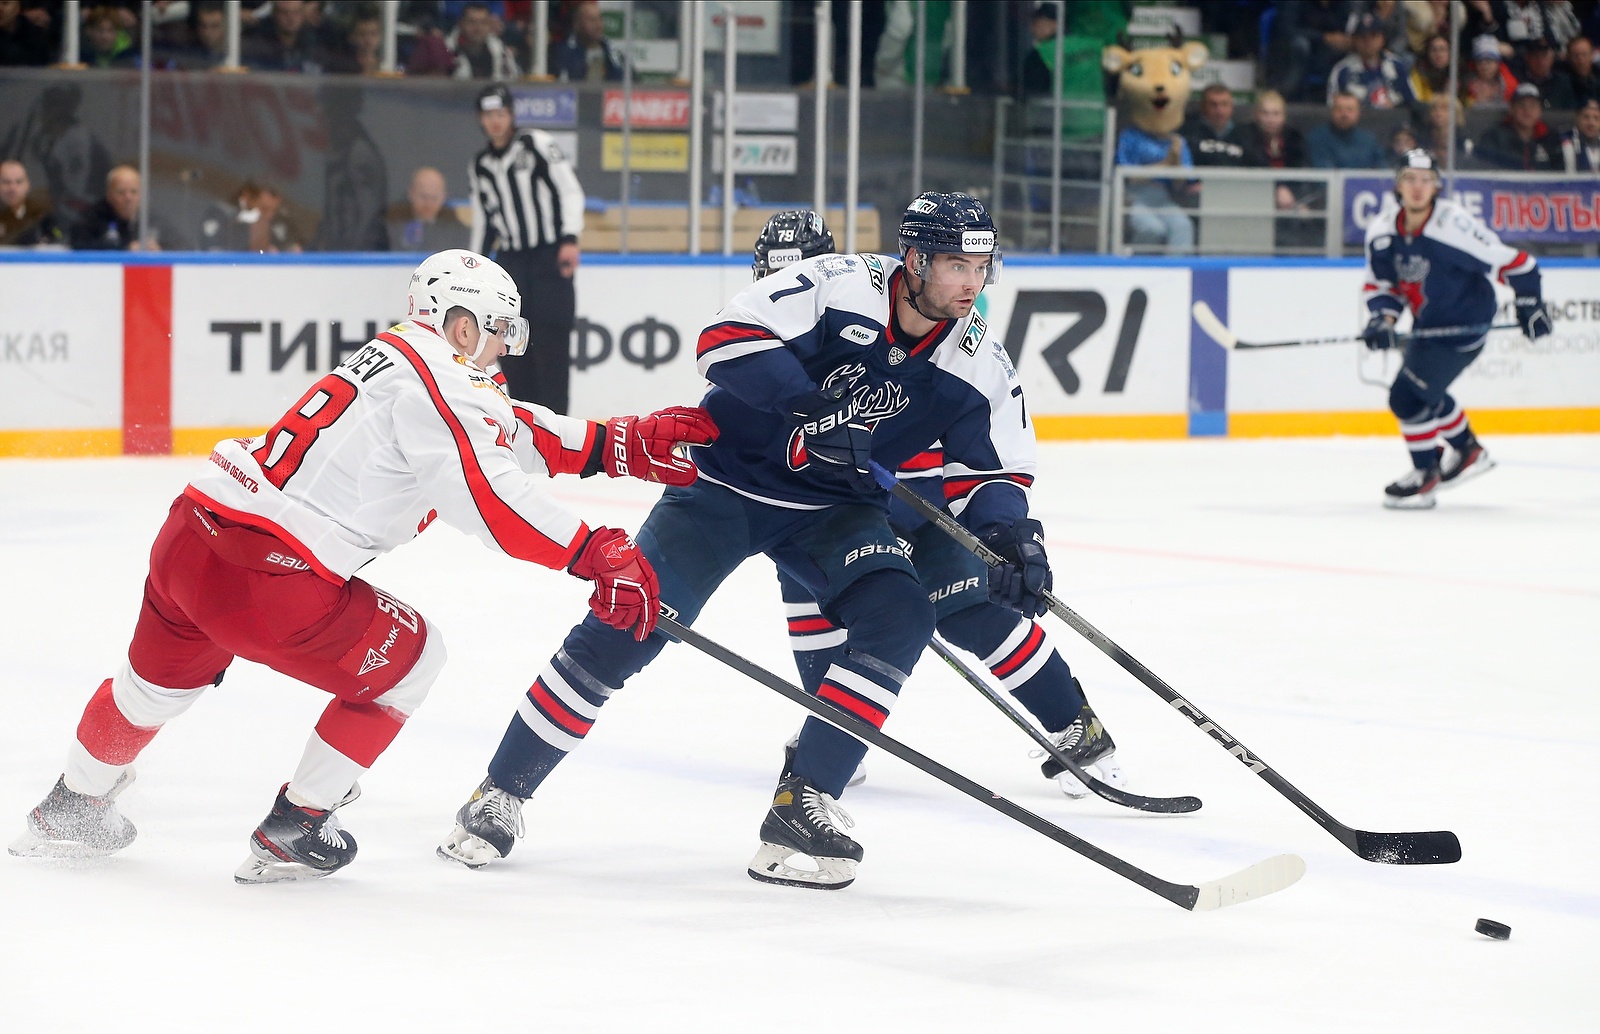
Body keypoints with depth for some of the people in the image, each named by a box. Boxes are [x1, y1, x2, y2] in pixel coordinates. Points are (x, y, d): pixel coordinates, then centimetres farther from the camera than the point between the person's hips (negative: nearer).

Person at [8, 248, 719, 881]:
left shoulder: (395, 360, 19)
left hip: (187, 537, 9)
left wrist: (622, 445, 17)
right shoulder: (430, 377, -10)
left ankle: (70, 808, 53)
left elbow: (509, 432, 22)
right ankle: (293, 831, 17)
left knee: (162, 675, 34)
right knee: (407, 659, 12)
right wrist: (598, 555, -23)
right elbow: (489, 495, -23)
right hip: (262, 576, -9)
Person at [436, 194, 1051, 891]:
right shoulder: (839, 285, -19)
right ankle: (502, 792, 1)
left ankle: (802, 804, -17)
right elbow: (728, 338, -26)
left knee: (901, 616, -22)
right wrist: (811, 407, -35)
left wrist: (1010, 531, -22)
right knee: (627, 625, -14)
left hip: (833, 509, 4)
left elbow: (994, 472, -1)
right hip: (725, 479, -4)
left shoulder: (979, 366, -7)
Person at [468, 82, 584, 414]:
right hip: (511, 258, 6)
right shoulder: (480, 166, 12)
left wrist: (570, 239, -19)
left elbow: (570, 191, -10)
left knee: (550, 337, -10)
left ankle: (553, 415, -10)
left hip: (551, 256, -6)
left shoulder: (537, 145, -5)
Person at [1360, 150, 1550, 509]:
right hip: (1426, 323, 8)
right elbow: (1379, 284, 4)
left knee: (1409, 395, -12)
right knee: (1424, 392, 24)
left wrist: (1530, 304, -13)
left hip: (1464, 325, -8)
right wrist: (1382, 318, -13)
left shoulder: (1455, 225, -27)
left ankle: (1425, 473, 7)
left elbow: (1513, 262, -19)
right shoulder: (1382, 230, -8)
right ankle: (1469, 450, 47)